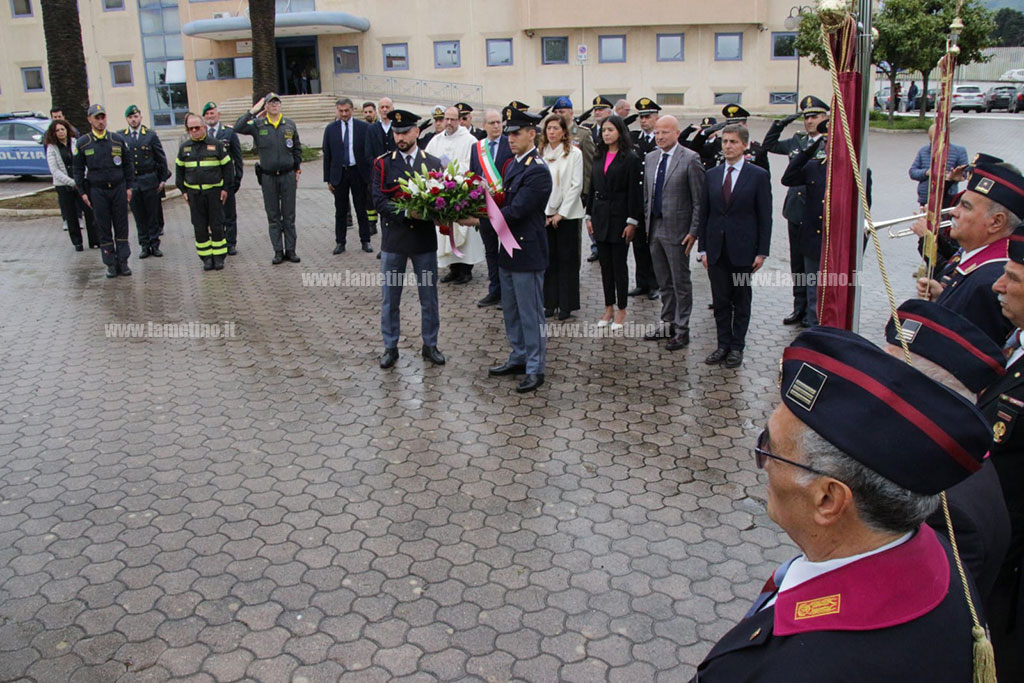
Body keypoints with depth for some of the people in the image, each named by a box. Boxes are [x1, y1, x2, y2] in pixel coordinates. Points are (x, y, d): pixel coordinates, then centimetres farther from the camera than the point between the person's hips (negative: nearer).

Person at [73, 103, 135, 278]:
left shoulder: (117, 139, 5)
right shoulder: (82, 143, 2)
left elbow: (127, 164, 10)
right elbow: (78, 169, 6)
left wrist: (129, 187, 4)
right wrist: (83, 192, 3)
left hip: (118, 188, 1)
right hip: (97, 190, -1)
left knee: (121, 227, 3)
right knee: (103, 229, 3)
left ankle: (123, 261, 11)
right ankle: (110, 264, 10)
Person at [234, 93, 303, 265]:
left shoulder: (290, 125, 6)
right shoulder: (258, 125, 0)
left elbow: (297, 149, 12)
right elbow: (238, 127, -15)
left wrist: (297, 171, 8)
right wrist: (253, 111, -13)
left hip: (288, 175, 1)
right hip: (268, 177, -1)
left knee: (289, 215, 5)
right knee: (273, 217, 5)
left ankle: (290, 250, 11)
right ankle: (278, 251, 11)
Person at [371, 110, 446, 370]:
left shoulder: (434, 163, 5)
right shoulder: (382, 164, -1)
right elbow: (379, 201, -10)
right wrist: (407, 213, -23)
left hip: (425, 240, 1)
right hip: (393, 240, -1)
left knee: (429, 297, 10)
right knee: (390, 298, 7)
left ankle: (430, 344, 25)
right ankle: (390, 347, 20)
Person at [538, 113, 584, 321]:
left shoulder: (574, 153, -3)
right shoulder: (539, 153, 5)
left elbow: (576, 186, -5)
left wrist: (561, 213, -9)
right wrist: (543, 212, -2)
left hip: (567, 214, -3)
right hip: (544, 213, 3)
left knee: (567, 259, 2)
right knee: (548, 259, 5)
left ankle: (566, 305, 10)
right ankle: (550, 303, 15)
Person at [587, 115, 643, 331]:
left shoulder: (630, 158, -7)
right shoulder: (599, 157, 11)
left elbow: (635, 192, -10)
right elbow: (592, 188, 13)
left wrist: (632, 222, -15)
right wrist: (589, 216, 9)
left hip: (619, 217, -6)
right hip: (600, 217, 6)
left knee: (619, 265, 1)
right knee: (605, 265, 10)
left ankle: (621, 310, 11)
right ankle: (609, 308, 19)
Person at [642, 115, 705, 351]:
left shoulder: (690, 159, -10)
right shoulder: (650, 158, 10)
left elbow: (699, 199, -11)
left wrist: (693, 232, -14)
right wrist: (648, 222, 12)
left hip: (677, 230, -6)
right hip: (655, 229, 6)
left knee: (681, 282, 2)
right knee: (664, 281, 15)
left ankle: (682, 330, 11)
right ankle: (668, 324, 27)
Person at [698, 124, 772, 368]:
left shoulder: (758, 175, -3)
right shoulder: (712, 175, 8)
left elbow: (765, 217, -4)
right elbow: (704, 213, 9)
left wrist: (762, 252, -8)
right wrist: (702, 248, 4)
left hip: (743, 249, -3)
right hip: (717, 249, 3)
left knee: (741, 300, 8)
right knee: (720, 301, 8)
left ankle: (737, 347, 18)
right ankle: (723, 344, 20)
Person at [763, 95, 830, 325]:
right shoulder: (797, 141, 10)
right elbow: (769, 145, 20)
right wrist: (780, 124, 8)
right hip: (796, 211, 6)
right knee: (798, 263, 14)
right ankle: (800, 308, 26)